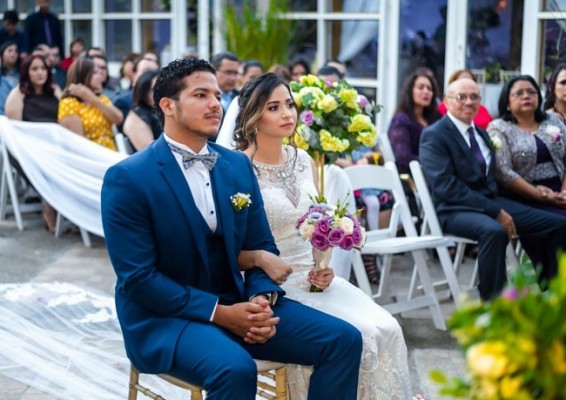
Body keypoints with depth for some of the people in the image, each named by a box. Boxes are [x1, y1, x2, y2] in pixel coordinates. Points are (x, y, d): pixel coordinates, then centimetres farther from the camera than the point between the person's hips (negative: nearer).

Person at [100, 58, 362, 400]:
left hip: (235, 304, 6)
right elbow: (138, 277, -15)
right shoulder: (128, 178, -11)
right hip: (165, 316, -6)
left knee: (343, 339, -9)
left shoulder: (239, 165, 7)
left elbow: (261, 248, 10)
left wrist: (262, 299, -12)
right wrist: (219, 312, -20)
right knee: (236, 368, -35)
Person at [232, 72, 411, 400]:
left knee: (387, 329, -14)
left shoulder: (304, 160, 8)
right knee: (360, 335, -21)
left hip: (315, 276, 6)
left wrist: (324, 266, -2)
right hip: (275, 285, -6)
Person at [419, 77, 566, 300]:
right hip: (455, 210, -8)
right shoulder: (434, 136, -7)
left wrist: (498, 207, -1)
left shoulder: (482, 133, 19)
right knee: (494, 231, -39)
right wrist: (495, 212, -22)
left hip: (492, 201, 8)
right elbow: (446, 186, -18)